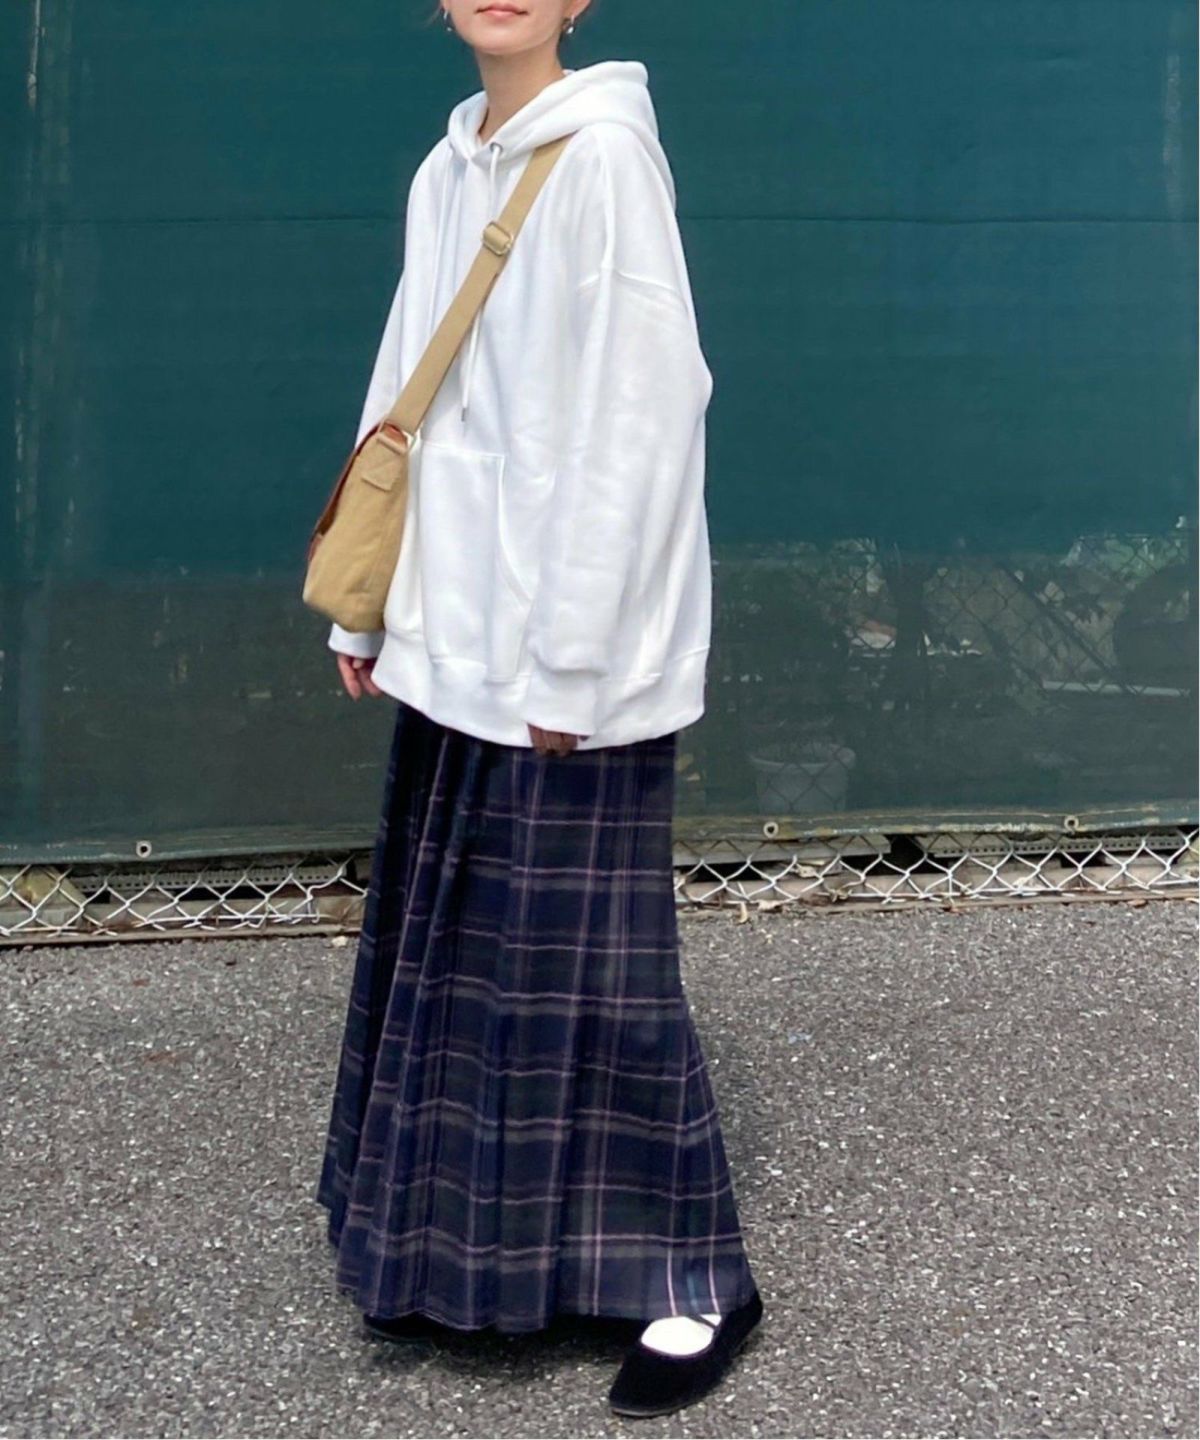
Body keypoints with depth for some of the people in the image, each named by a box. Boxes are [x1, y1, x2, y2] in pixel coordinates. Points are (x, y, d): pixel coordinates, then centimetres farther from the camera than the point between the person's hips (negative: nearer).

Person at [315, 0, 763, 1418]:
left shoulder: (604, 155, -11)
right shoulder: (445, 173, 11)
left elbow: (638, 411, -16)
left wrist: (572, 656, -17)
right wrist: (366, 607, 15)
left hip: (564, 652, -7)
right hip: (454, 638, 7)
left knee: (581, 960, -1)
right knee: (444, 944, 12)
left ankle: (696, 1279, 14)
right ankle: (451, 1249, 28)